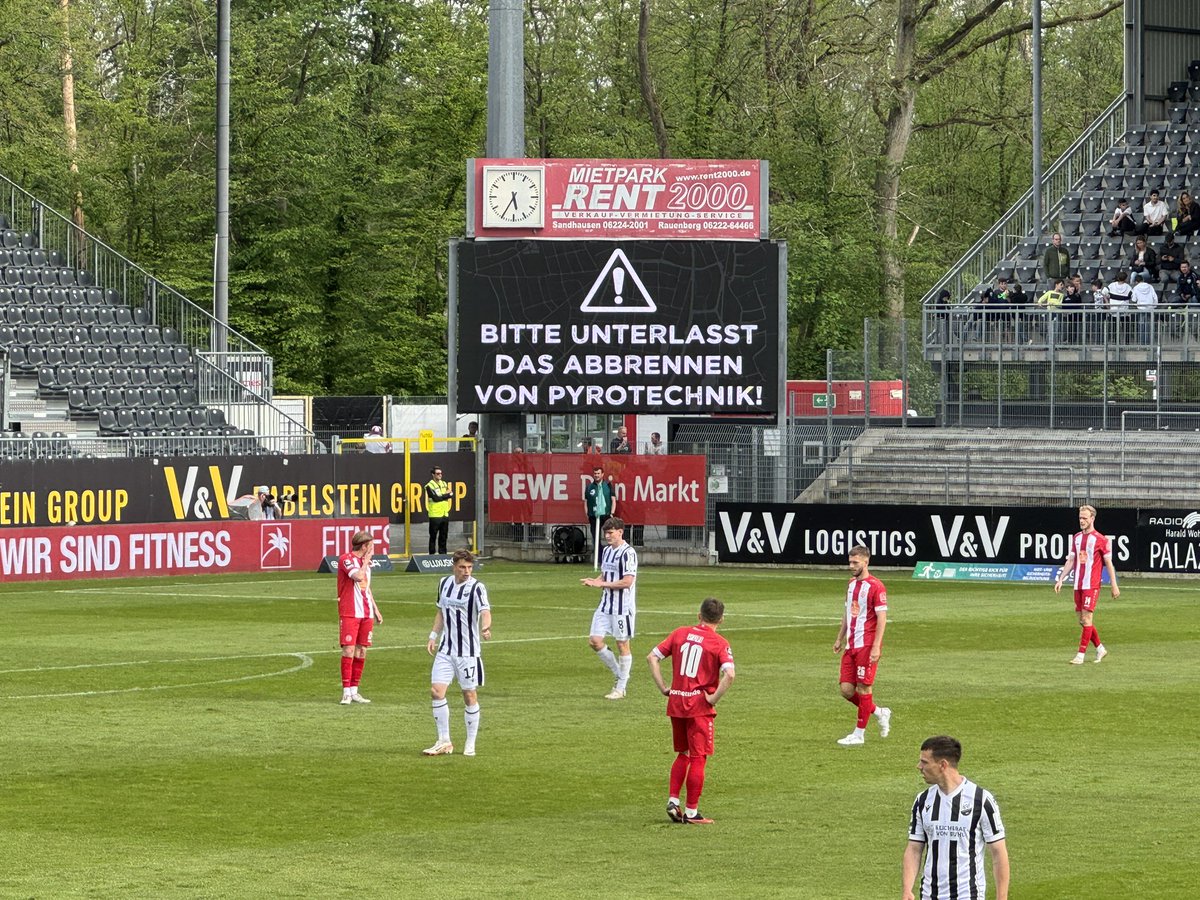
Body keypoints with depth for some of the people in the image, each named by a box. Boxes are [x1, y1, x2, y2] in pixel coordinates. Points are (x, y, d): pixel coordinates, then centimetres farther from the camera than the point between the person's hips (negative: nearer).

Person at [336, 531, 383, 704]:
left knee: (361, 651, 5)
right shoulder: (346, 559, -8)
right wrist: (366, 561, -9)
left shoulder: (365, 561, 18)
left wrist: (375, 610, 25)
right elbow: (358, 577, -25)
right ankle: (346, 692, -11)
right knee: (349, 650, -12)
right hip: (350, 612, -8)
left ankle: (354, 691, 10)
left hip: (366, 613, 8)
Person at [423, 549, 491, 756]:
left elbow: (485, 611, -27)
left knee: (470, 695, 2)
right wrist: (433, 636, 15)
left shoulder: (476, 587, -11)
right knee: (436, 691, -5)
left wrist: (485, 628, -47)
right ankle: (444, 741, 5)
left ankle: (470, 744, 14)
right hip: (446, 649, 5)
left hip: (469, 652, -5)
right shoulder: (444, 583, 7)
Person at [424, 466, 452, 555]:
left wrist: (442, 496, -11)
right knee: (433, 537, -2)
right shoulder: (429, 486, -7)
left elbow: (451, 495, 7)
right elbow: (436, 498, -17)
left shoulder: (444, 484, 14)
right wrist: (447, 495, -6)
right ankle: (432, 555, 2)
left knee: (443, 536, 9)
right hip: (435, 516, -6)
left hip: (444, 515, 6)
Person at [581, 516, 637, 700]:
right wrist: (593, 581, 0)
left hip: (623, 607, -8)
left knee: (622, 644, 1)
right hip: (606, 605, 8)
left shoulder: (628, 553, -14)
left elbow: (627, 581, -21)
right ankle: (619, 675, 17)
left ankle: (621, 688, 9)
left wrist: (602, 584, -18)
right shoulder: (607, 551, 12)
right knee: (595, 640, 1)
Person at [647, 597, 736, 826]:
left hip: (676, 704, 5)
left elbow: (652, 657, 4)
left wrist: (663, 688, 5)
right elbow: (729, 674, -22)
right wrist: (714, 698, -11)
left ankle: (673, 800, 10)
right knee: (698, 758, 3)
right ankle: (691, 812, 5)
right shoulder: (719, 643, -7)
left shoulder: (680, 633, 6)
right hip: (700, 706, -4)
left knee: (683, 754, 21)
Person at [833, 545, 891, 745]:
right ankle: (879, 713, 24)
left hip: (867, 646, -8)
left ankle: (859, 734, 4)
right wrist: (840, 638, 21)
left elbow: (882, 618, -14)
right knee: (846, 689, 4)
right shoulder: (851, 584, 14)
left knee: (863, 687, -3)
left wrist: (876, 647, -20)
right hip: (850, 646, 8)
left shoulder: (875, 586, -11)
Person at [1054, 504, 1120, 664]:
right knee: (1083, 621, 9)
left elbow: (1109, 563, -4)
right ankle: (1100, 648, 24)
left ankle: (1081, 655, -9)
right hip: (1078, 585, 7)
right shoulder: (1076, 537, 12)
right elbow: (1071, 561, 17)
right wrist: (1060, 579, 10)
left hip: (1092, 585, -7)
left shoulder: (1100, 539, -6)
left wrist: (1114, 585, -6)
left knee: (1086, 619, -10)